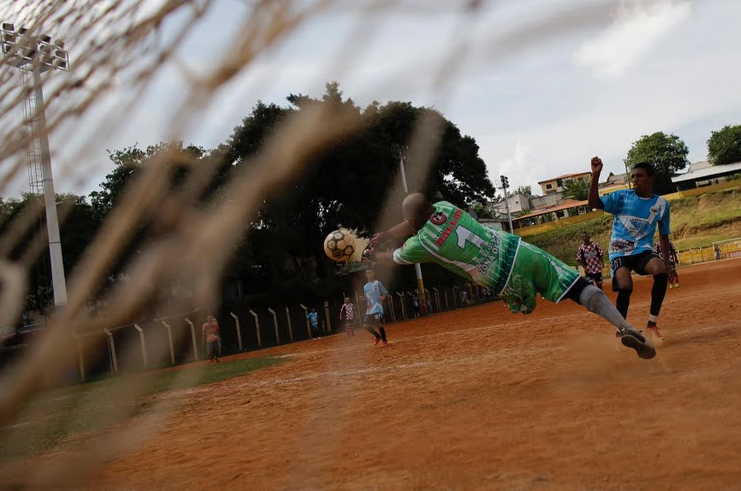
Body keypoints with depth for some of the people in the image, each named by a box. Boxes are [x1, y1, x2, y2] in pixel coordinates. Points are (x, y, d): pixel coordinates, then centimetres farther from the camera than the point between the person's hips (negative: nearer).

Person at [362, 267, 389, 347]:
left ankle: (384, 341, 0)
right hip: (369, 310, 6)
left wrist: (383, 297, -22)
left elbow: (385, 293, -1)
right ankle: (378, 336, 21)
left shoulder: (377, 283, 2)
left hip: (377, 308, -6)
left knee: (378, 324, -15)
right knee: (365, 326, -1)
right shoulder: (365, 286, 18)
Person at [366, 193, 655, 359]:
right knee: (581, 289, -2)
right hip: (521, 251, 5)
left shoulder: (420, 243, -5)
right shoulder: (443, 208, 8)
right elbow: (420, 222, 32)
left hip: (507, 279, -5)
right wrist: (384, 235, 36)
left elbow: (393, 259, 17)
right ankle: (624, 326, -16)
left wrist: (373, 255, 38)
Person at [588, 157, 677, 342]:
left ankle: (652, 324, -13)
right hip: (619, 251, -1)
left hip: (643, 250, 2)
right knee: (625, 286, -25)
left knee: (661, 272, -29)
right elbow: (594, 203, -13)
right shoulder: (622, 196, -1)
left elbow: (664, 236, 13)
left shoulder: (661, 204, 5)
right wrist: (595, 176, -24)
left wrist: (667, 262, 6)